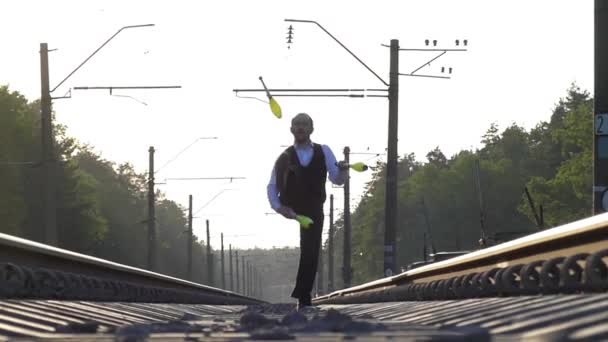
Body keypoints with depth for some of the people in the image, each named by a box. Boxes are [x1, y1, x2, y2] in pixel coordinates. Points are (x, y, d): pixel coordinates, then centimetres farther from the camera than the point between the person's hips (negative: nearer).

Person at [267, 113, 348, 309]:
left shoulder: (323, 152, 9)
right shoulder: (285, 157, 8)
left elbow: (336, 179, 2)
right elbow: (272, 186, 8)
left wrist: (342, 171, -21)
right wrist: (278, 206, -9)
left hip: (313, 213, 0)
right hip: (290, 213, 0)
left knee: (311, 255, -4)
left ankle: (303, 297, 0)